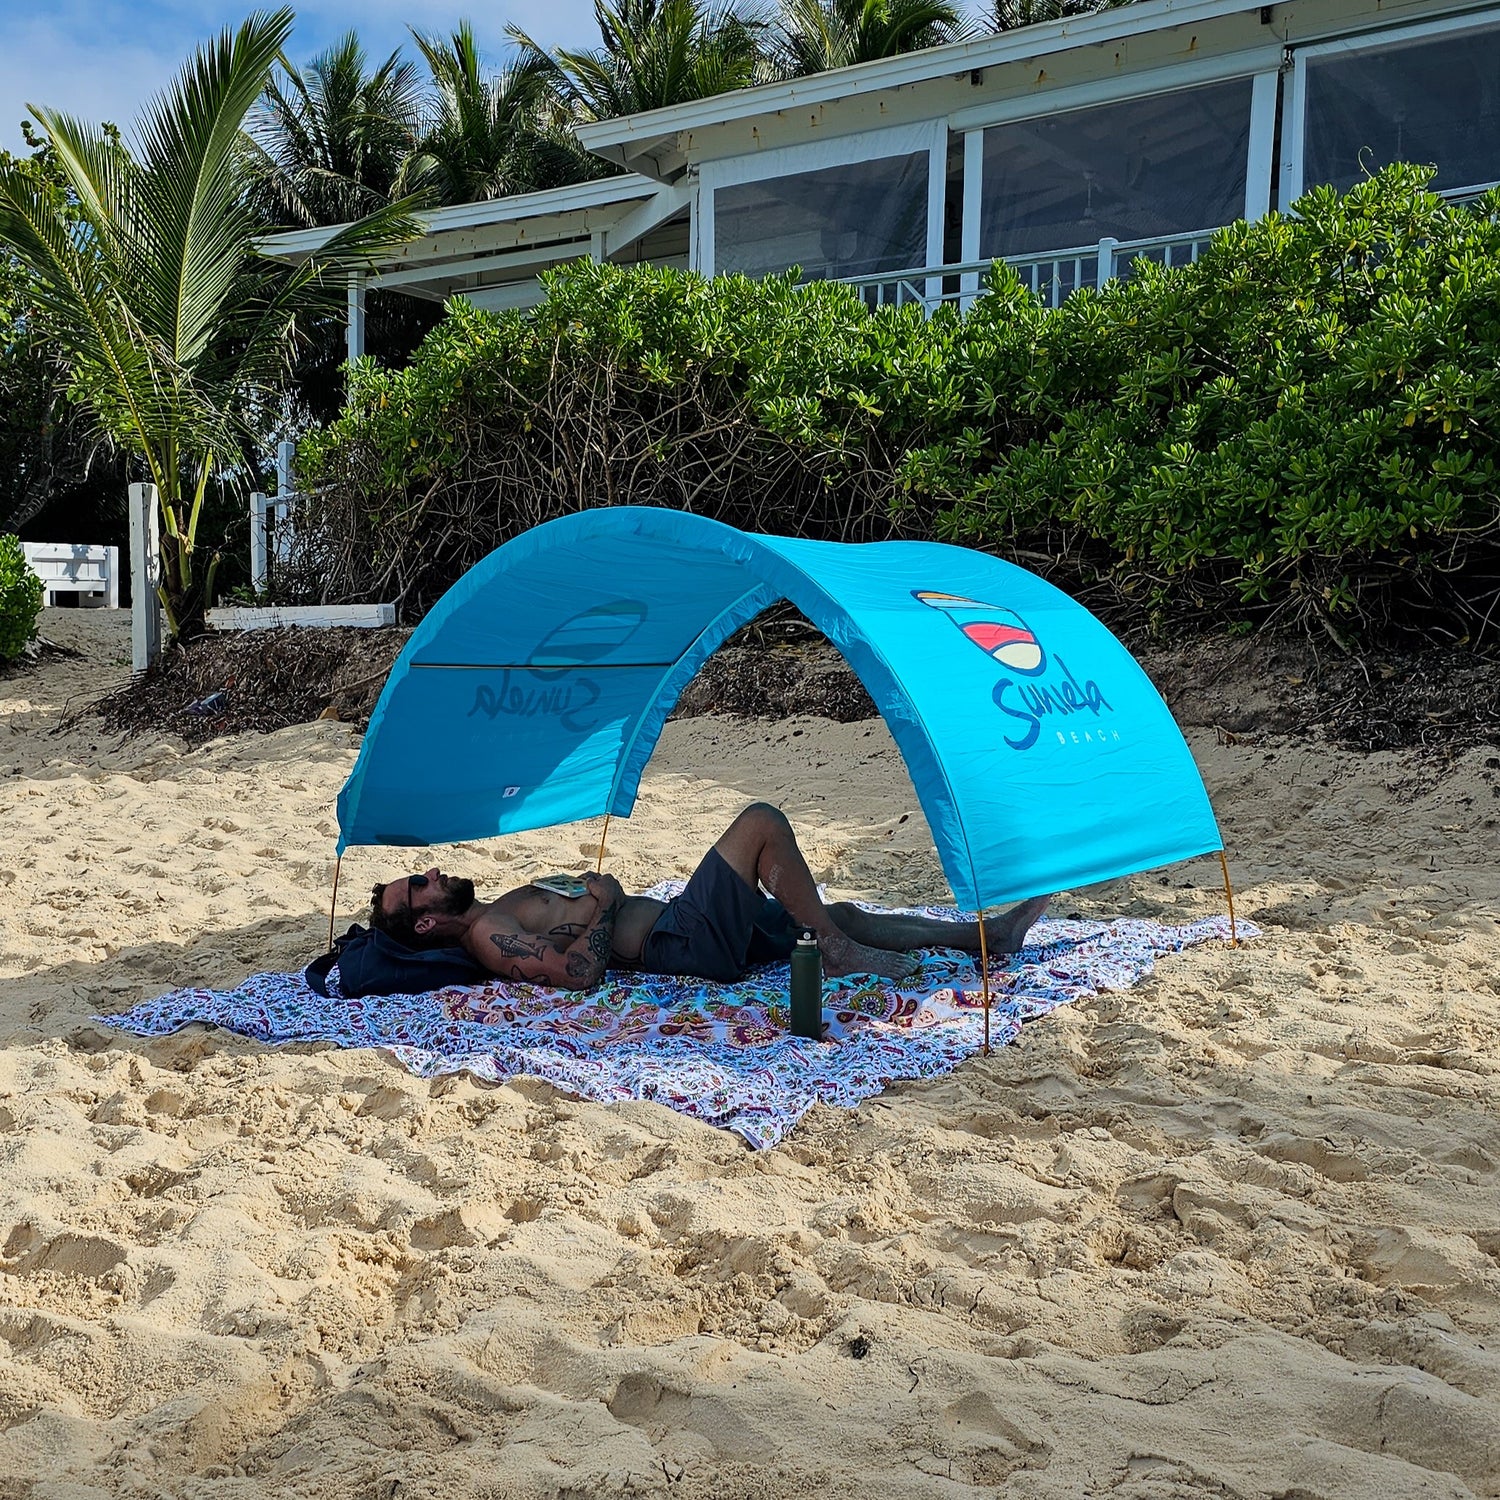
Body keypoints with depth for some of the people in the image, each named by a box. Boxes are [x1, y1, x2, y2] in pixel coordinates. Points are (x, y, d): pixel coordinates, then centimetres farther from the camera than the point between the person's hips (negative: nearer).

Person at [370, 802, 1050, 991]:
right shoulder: (487, 937, -11)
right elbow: (578, 971, -24)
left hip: (677, 924, 10)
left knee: (840, 916, 9)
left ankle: (982, 936, 12)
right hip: (681, 941, -10)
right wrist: (604, 903, -12)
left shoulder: (497, 912, 19)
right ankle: (838, 952, -11)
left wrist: (587, 898, 10)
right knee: (762, 820, -17)